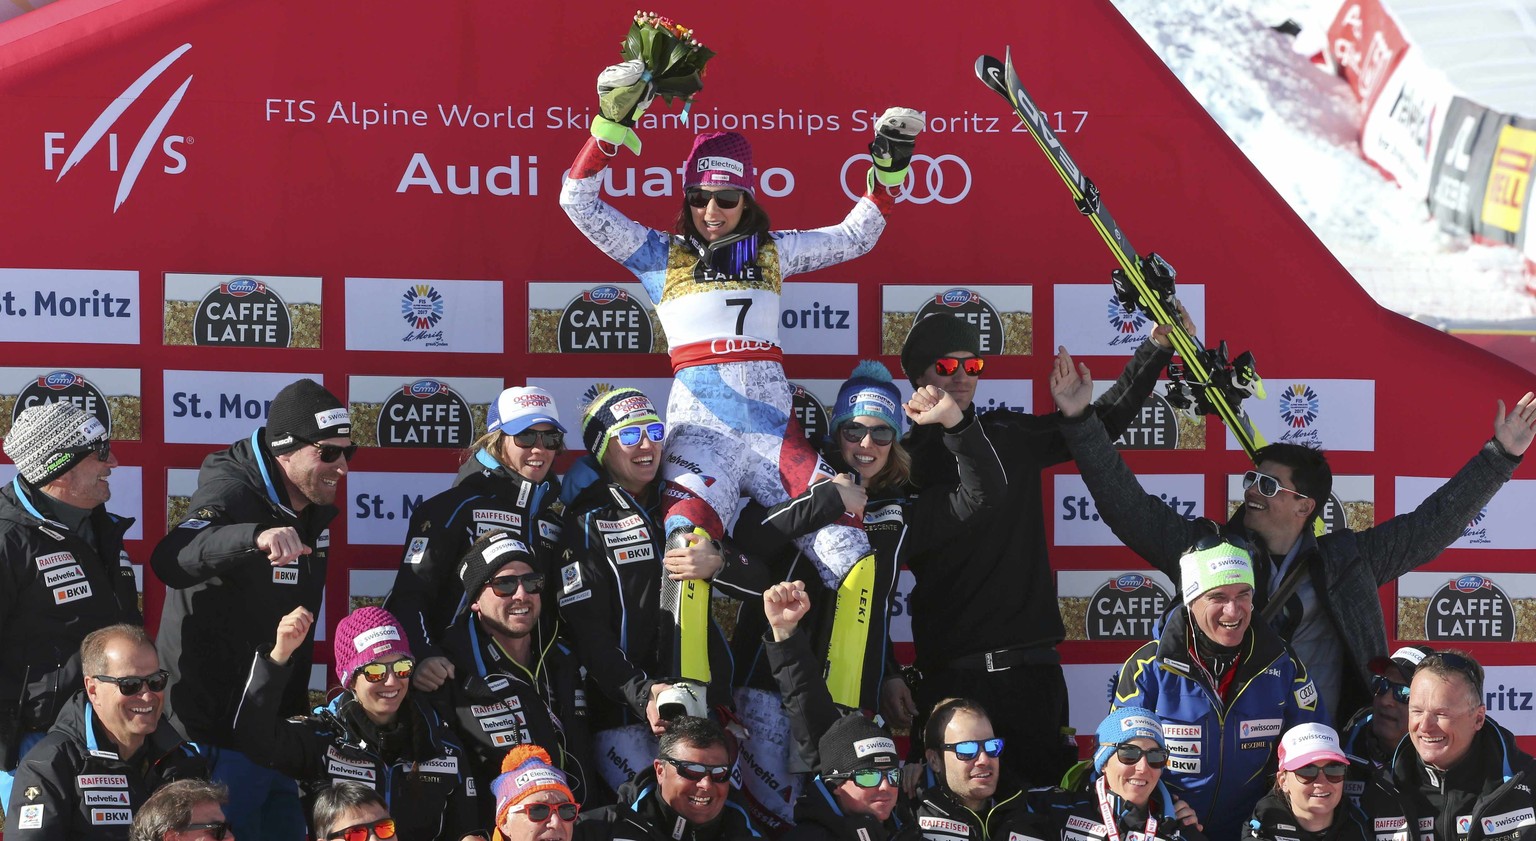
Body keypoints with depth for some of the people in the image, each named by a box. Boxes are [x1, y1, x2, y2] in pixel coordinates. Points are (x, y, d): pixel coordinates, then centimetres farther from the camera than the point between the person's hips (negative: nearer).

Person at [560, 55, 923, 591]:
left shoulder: (772, 251, 19)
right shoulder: (661, 255, 14)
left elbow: (855, 236, 28)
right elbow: (580, 202, 9)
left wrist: (889, 165, 19)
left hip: (773, 420, 3)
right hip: (700, 420, -2)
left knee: (846, 552, -13)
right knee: (687, 547, -29)